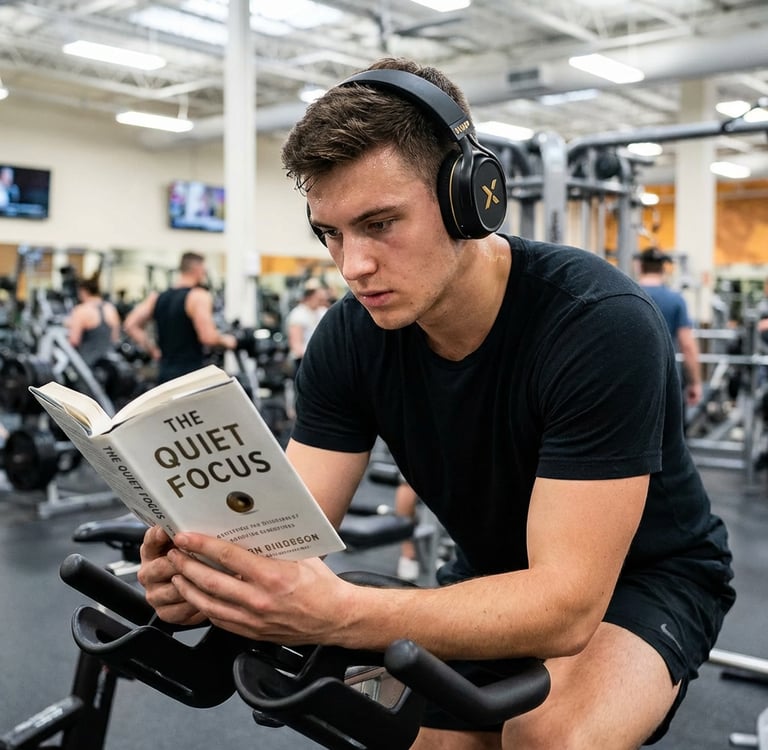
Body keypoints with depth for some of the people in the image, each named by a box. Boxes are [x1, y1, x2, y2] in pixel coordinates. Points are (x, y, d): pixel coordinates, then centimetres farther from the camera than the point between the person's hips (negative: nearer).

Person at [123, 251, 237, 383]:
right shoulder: (199, 296, -10)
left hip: (165, 374, 7)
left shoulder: (157, 297, 12)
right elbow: (208, 337, -21)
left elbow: (130, 325, 9)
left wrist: (153, 350, 13)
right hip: (191, 374, -7)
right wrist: (226, 341, -2)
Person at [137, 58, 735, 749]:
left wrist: (340, 613, -49)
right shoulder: (350, 337, -15)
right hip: (502, 580, 5)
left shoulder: (600, 325, -32)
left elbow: (566, 604, -36)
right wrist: (212, 576, -40)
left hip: (641, 577, -4)